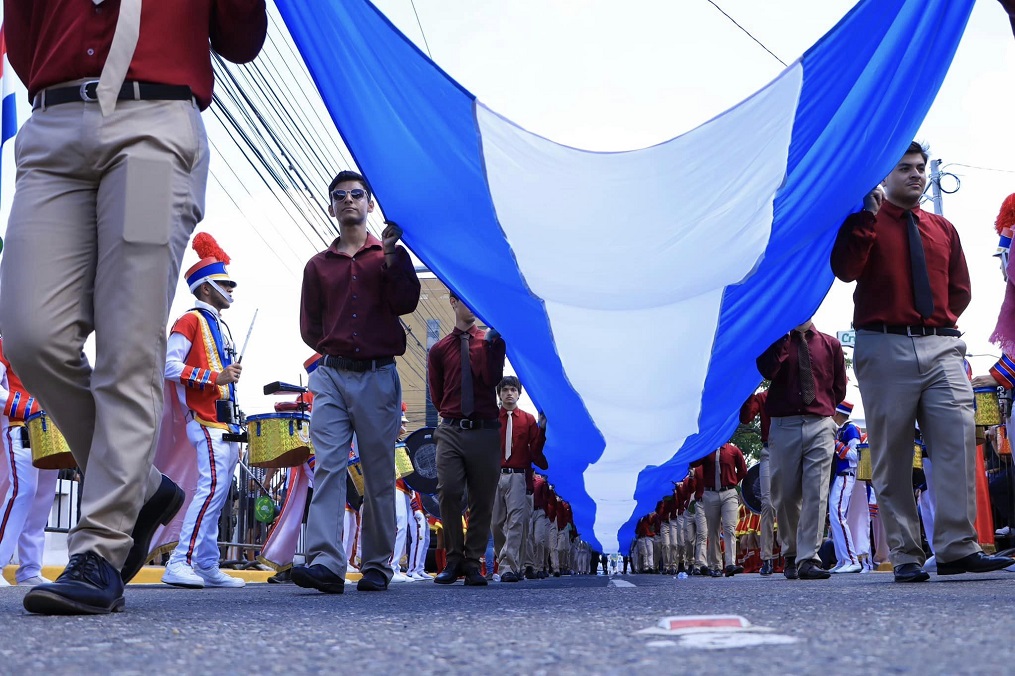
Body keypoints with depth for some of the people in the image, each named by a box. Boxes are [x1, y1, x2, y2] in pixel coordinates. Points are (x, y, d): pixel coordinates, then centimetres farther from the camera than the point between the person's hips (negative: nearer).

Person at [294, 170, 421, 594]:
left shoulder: (387, 256, 12)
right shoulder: (319, 265, 17)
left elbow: (405, 303, -5)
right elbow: (309, 326, 21)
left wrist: (394, 253, -9)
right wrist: (334, 350, 10)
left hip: (377, 377, -1)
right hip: (331, 376, 1)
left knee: (379, 475, 0)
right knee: (328, 467, -12)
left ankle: (377, 566, 6)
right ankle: (326, 562, -19)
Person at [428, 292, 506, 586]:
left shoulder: (491, 340, 11)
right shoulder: (439, 349, 13)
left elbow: (492, 378, -6)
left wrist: (490, 342, -9)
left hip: (485, 432, 0)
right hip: (451, 432, 0)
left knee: (483, 500, 0)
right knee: (448, 493, -13)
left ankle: (473, 563, 7)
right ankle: (453, 560, -1)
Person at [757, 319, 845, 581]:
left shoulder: (830, 345, 13)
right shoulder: (776, 340, 9)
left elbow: (839, 387, 19)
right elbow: (768, 370, -12)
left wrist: (824, 407, 11)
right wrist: (785, 333, -9)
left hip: (820, 425, 0)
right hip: (784, 426, 0)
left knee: (817, 493, -10)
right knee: (785, 496, 3)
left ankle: (808, 559, -12)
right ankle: (790, 556, 17)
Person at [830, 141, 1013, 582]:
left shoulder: (943, 230, 21)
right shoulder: (865, 221, 8)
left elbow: (960, 289, 24)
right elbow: (845, 270, -10)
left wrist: (939, 320, 10)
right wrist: (868, 215, -12)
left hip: (941, 347, 4)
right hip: (885, 348, -4)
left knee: (958, 441, -11)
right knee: (891, 455, -3)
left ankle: (957, 548, -10)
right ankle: (905, 556, 0)